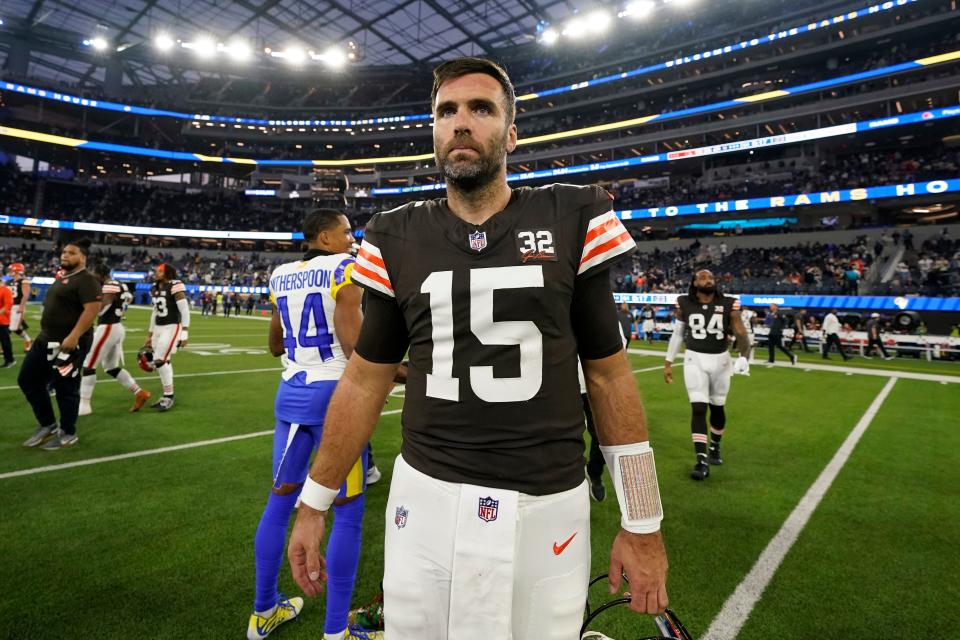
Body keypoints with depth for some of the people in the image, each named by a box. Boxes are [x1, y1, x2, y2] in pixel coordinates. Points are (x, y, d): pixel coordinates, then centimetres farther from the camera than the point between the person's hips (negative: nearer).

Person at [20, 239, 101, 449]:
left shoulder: (86, 280, -16)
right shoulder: (62, 278, 16)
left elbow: (92, 309, -26)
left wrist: (73, 337, -31)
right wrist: (46, 335, 25)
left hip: (70, 342, -10)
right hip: (46, 339, 10)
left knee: (65, 388, 0)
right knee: (28, 380, 16)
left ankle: (68, 434, 17)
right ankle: (47, 425, 29)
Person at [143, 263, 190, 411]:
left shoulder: (175, 286, -14)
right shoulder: (155, 288, 12)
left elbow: (185, 310, -16)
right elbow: (155, 312, 20)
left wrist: (184, 333, -19)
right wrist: (150, 335, 21)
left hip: (172, 327, -8)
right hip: (158, 328, 8)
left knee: (160, 360, -14)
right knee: (160, 362, 8)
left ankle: (169, 396, 0)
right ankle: (167, 395, 19)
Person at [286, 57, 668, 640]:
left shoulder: (572, 222, -4)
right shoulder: (398, 240, 1)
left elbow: (609, 374, 0)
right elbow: (364, 381, 7)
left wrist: (643, 524, 2)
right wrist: (314, 505, 11)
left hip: (547, 507, -1)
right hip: (424, 499, 2)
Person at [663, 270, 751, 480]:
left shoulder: (728, 305, -5)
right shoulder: (684, 304, -4)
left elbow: (740, 333, -12)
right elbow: (677, 334, 6)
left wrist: (744, 357, -30)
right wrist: (668, 363, 6)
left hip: (720, 360, 1)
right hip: (695, 360, -1)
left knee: (717, 407, 14)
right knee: (698, 408, -9)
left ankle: (715, 447, 39)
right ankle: (702, 461, -6)